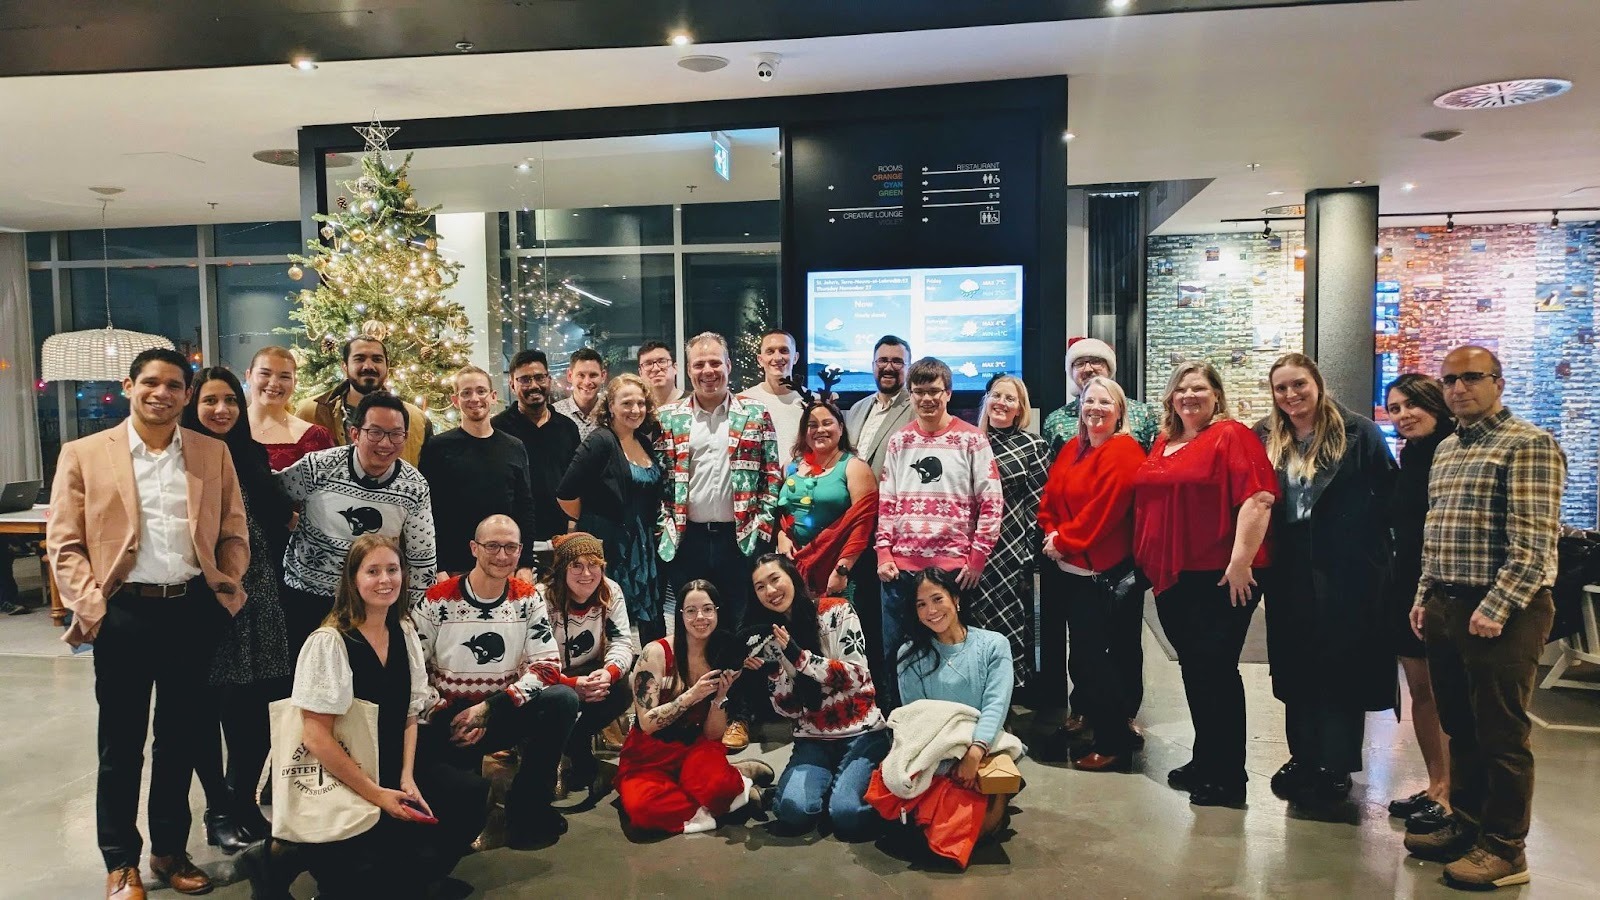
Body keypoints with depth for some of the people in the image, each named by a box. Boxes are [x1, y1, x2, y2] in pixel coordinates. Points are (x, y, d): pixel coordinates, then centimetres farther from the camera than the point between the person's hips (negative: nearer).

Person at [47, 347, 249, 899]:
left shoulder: (213, 453, 7)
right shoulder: (84, 454, 1)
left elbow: (234, 533, 8)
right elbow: (64, 541, -1)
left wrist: (227, 591, -3)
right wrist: (88, 605, -11)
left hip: (193, 611, 2)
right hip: (123, 614, -2)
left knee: (181, 739, 13)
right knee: (121, 745, 9)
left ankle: (170, 850, 29)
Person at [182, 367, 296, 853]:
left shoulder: (253, 455, 9)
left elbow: (277, 518, 14)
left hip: (255, 595, 3)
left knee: (252, 705, 5)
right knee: (207, 707, 4)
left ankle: (245, 799, 23)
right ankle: (219, 808, 20)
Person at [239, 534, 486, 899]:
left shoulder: (405, 635, 4)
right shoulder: (328, 643, -16)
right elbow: (316, 737, -19)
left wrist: (407, 778, -5)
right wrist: (376, 794, -18)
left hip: (389, 773, 7)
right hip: (335, 783, -7)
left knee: (471, 793, -9)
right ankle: (284, 855, -4)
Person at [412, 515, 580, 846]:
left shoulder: (528, 599, 0)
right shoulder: (438, 599, -5)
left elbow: (546, 665, -8)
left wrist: (487, 708, -18)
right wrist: (441, 717, -17)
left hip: (503, 716, 2)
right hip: (446, 721, -2)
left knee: (562, 700, -26)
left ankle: (527, 806, -10)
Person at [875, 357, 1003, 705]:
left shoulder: (972, 440, -1)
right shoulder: (899, 441, 10)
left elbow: (992, 503, -3)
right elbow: (885, 501, 10)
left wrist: (977, 558, -7)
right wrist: (883, 553, 2)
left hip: (953, 566, -3)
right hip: (901, 565, 3)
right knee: (893, 650, 10)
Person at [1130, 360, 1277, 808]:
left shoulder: (1231, 436, -7)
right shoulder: (1163, 444, 14)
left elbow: (1259, 499, -17)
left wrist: (1240, 560, -22)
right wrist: (1148, 562, 19)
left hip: (1219, 577, -7)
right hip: (1170, 577, 7)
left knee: (1216, 670, -3)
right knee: (1194, 669, 15)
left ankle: (1227, 776, 9)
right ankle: (1205, 760, 28)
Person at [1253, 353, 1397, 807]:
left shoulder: (1358, 434, -5)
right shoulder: (1265, 439, 6)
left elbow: (1388, 497, -7)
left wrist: (1375, 555, -12)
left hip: (1345, 575, -4)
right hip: (1289, 577, 4)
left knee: (1341, 669, 3)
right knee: (1294, 669, 11)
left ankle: (1335, 767, 12)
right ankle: (1303, 760, 23)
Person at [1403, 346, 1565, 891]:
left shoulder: (1527, 445, -10)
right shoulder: (1447, 449, 15)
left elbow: (1534, 543, -17)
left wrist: (1494, 608, -20)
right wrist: (1425, 597, 14)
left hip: (1501, 613, -8)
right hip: (1446, 607, 8)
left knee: (1501, 735, 1)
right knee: (1460, 728, 16)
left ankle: (1505, 849, 13)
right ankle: (1465, 826, 28)